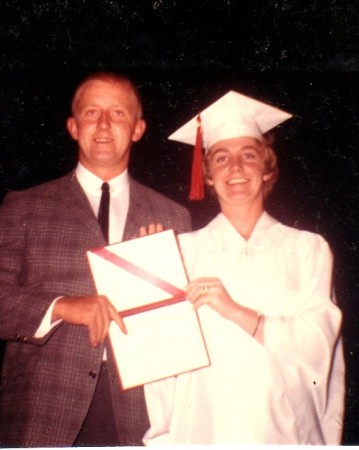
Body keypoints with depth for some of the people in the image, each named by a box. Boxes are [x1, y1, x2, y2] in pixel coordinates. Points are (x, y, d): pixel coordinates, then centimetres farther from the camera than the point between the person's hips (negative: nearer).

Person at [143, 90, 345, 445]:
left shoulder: (308, 249, 1)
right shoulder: (184, 250, -1)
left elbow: (318, 344, -8)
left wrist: (236, 311, -19)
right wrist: (163, 440, -7)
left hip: (284, 430, 1)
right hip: (201, 431, 0)